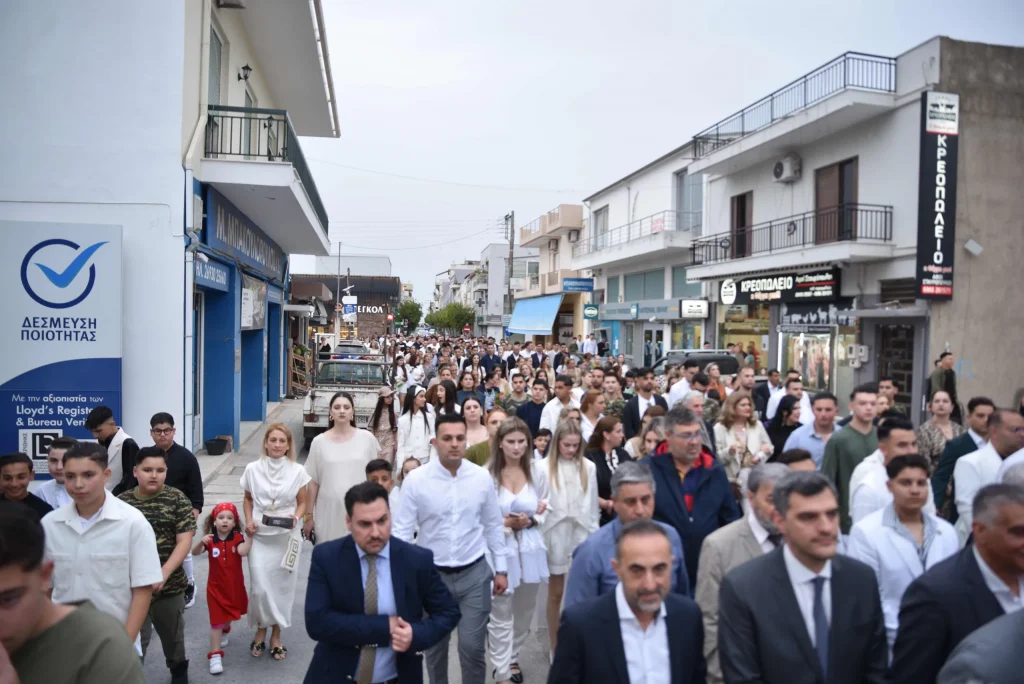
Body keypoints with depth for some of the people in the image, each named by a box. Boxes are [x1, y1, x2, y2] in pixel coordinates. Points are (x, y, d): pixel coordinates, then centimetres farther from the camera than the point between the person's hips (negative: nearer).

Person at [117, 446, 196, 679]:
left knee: (172, 634, 20)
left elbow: (185, 542, -11)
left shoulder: (178, 500, -7)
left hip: (170, 585, 0)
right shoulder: (122, 502, -2)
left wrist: (163, 574, -22)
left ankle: (179, 670, 44)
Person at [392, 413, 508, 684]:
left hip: (474, 573, 0)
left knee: (472, 647, 4)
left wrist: (501, 569, 7)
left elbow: (494, 526, 4)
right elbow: (403, 530, -6)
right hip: (431, 574, 0)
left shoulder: (482, 477, -5)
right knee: (434, 647, 17)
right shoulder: (416, 479, -11)